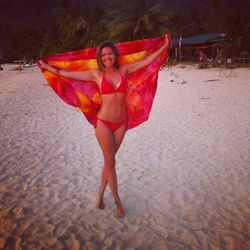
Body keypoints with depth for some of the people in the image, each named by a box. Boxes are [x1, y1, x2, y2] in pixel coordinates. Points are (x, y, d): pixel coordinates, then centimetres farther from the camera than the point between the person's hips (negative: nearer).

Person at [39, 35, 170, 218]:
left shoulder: (124, 70, 3)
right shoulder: (96, 74, -3)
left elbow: (147, 60, 5)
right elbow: (67, 74, 2)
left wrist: (164, 46, 5)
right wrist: (47, 67, 7)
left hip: (121, 122, 2)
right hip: (103, 123, -2)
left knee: (109, 161, 12)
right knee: (110, 162, 2)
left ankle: (101, 194, 30)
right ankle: (118, 202, 15)